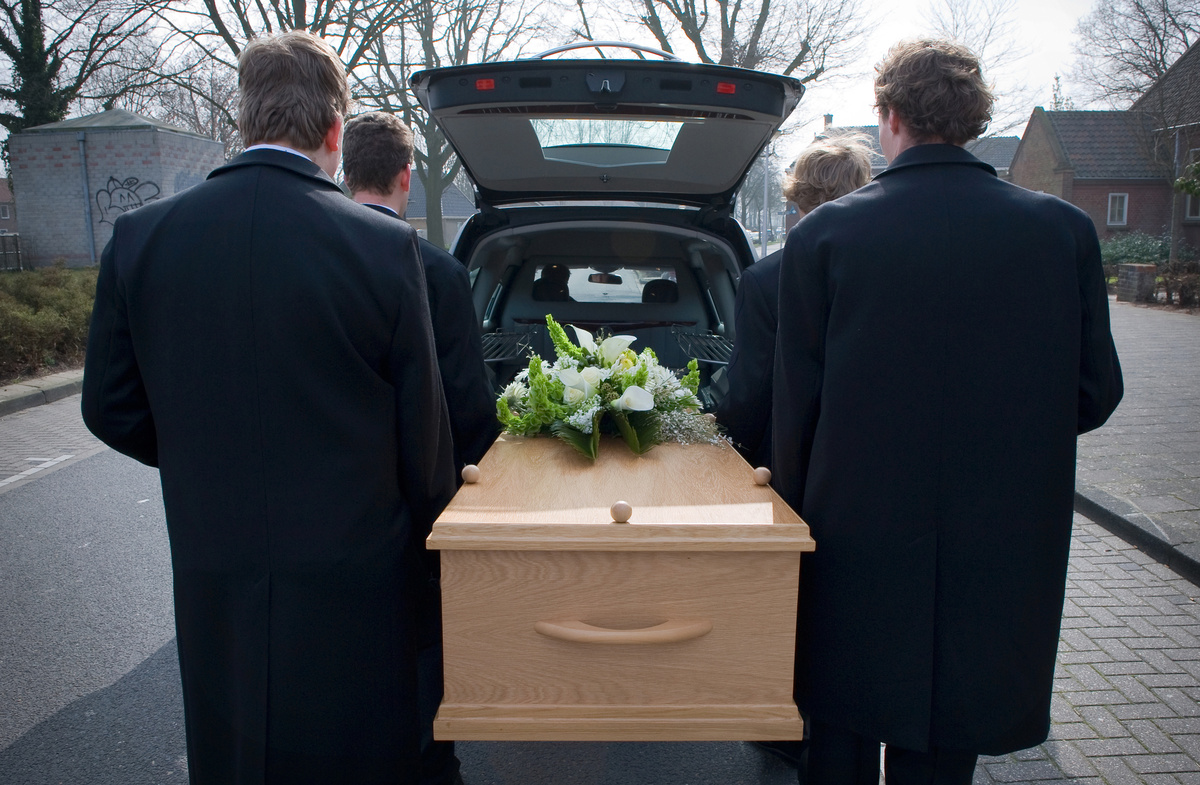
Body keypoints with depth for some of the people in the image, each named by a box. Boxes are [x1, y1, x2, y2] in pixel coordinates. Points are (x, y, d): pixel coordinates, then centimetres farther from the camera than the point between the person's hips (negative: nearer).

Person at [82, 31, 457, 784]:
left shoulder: (141, 236, -4)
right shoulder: (387, 247, -15)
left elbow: (112, 409, 4)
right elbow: (422, 427, -9)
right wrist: (425, 529, 7)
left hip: (211, 578, 3)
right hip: (354, 576, -3)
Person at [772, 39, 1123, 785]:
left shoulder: (822, 235, -10)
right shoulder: (1065, 229, -4)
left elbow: (796, 403, -7)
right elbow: (1095, 393, 1)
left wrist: (798, 506, 6)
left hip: (857, 539, -1)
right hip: (999, 549, 2)